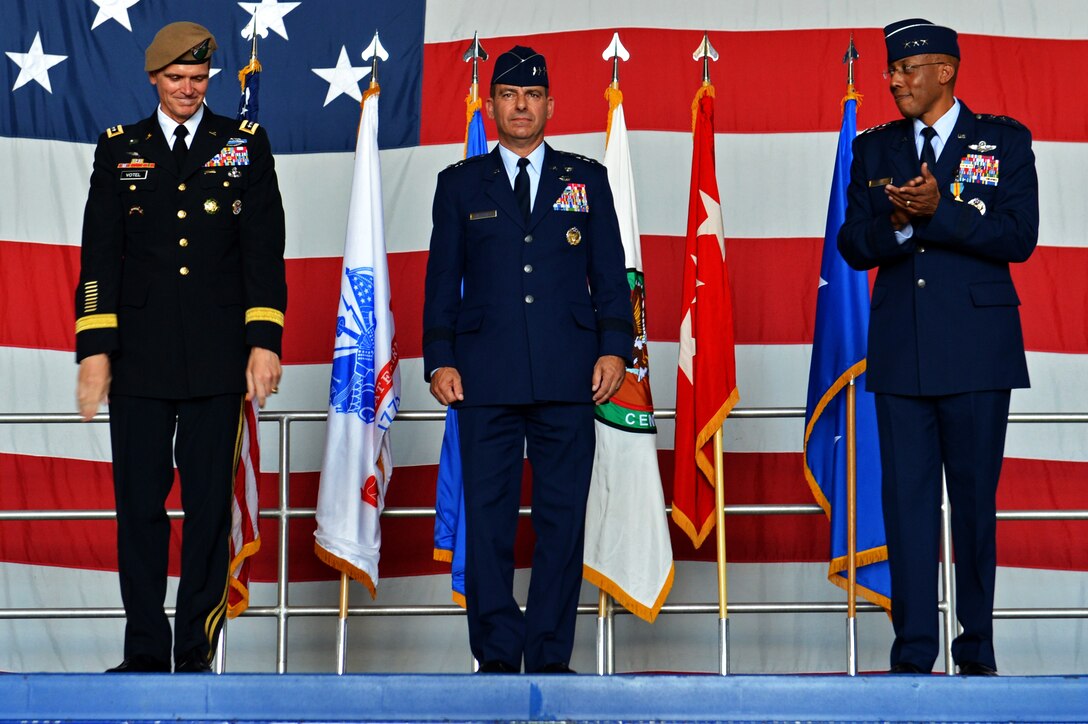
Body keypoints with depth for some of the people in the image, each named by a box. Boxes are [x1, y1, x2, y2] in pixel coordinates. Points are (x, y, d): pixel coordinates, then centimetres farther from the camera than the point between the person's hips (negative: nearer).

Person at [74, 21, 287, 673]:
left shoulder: (245, 144, 9)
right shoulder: (119, 150, 12)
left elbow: (264, 249, 4)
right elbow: (100, 255, 6)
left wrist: (265, 343, -5)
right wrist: (94, 348, -3)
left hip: (217, 362, -1)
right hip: (138, 362, 1)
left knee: (210, 509, 0)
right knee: (139, 508, 1)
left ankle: (198, 651, 8)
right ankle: (145, 653, 9)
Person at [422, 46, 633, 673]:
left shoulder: (587, 179, 13)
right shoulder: (461, 184, 13)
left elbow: (610, 273, 10)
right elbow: (442, 280, 10)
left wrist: (614, 347, -2)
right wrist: (440, 360, -1)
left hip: (568, 377, 0)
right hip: (486, 379, 0)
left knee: (563, 518, 0)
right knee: (488, 520, -2)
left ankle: (550, 656, 7)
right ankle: (496, 656, 4)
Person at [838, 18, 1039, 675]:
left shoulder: (1004, 141, 4)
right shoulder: (874, 149, 12)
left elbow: (1019, 237, -8)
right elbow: (854, 246, 5)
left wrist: (938, 211, -18)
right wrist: (896, 226, -16)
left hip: (977, 350, -2)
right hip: (900, 351, 2)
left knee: (975, 499, 4)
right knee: (907, 498, 0)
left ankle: (978, 648, 14)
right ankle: (914, 651, 4)